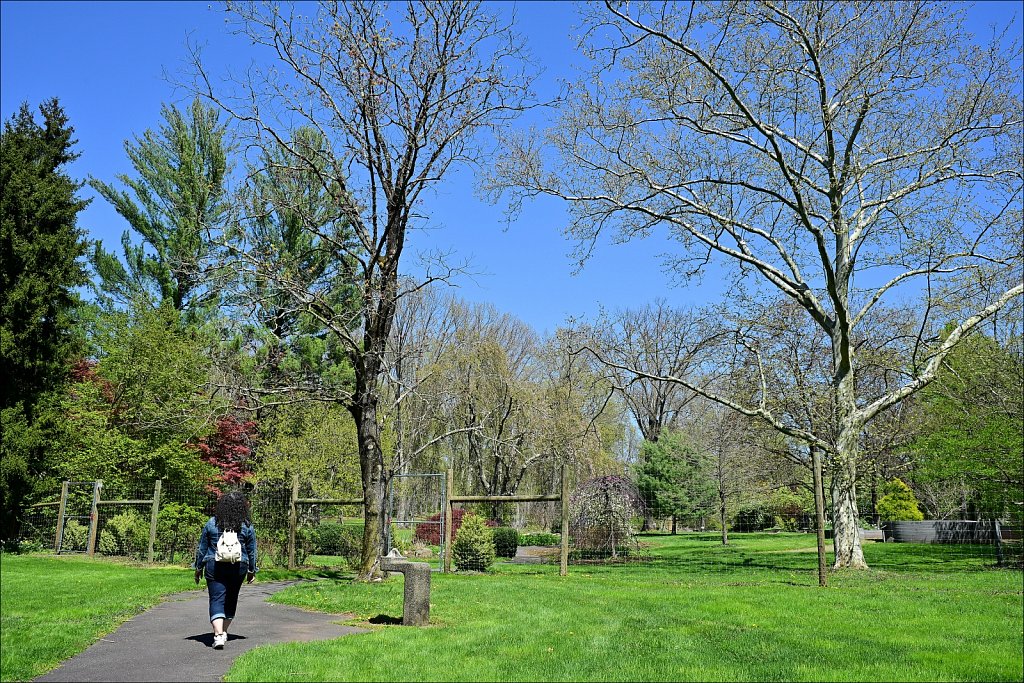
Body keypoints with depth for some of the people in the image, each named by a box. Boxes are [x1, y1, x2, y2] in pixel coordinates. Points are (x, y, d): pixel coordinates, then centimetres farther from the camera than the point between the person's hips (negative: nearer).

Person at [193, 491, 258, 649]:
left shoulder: (212, 523, -2)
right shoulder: (247, 526, -2)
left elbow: (202, 548, 4)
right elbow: (251, 551, 5)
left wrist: (198, 568, 15)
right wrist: (251, 571, 17)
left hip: (214, 566, -1)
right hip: (238, 568, 1)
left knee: (217, 600, -2)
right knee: (231, 600, 16)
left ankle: (218, 634, -17)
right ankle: (224, 631, 26)